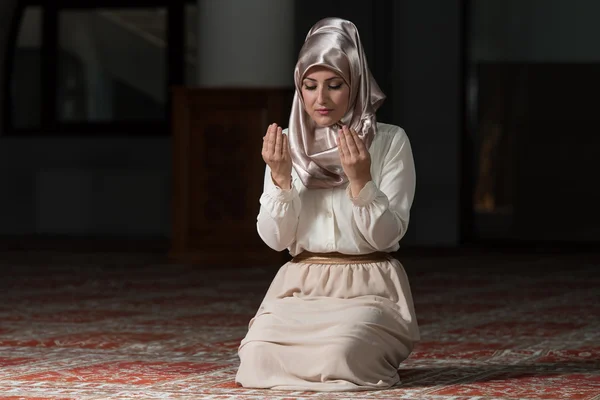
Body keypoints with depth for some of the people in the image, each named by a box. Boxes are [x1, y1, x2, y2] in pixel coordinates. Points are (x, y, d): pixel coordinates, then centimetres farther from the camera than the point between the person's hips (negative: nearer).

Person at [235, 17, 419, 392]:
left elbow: (386, 236, -10)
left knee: (334, 357, -32)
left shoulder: (390, 141, -6)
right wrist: (280, 177, -14)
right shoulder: (288, 144, 4)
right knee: (257, 358, -24)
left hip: (367, 287, -3)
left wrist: (360, 179, -24)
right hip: (300, 288, 3)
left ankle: (372, 356, 5)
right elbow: (276, 239, 0)